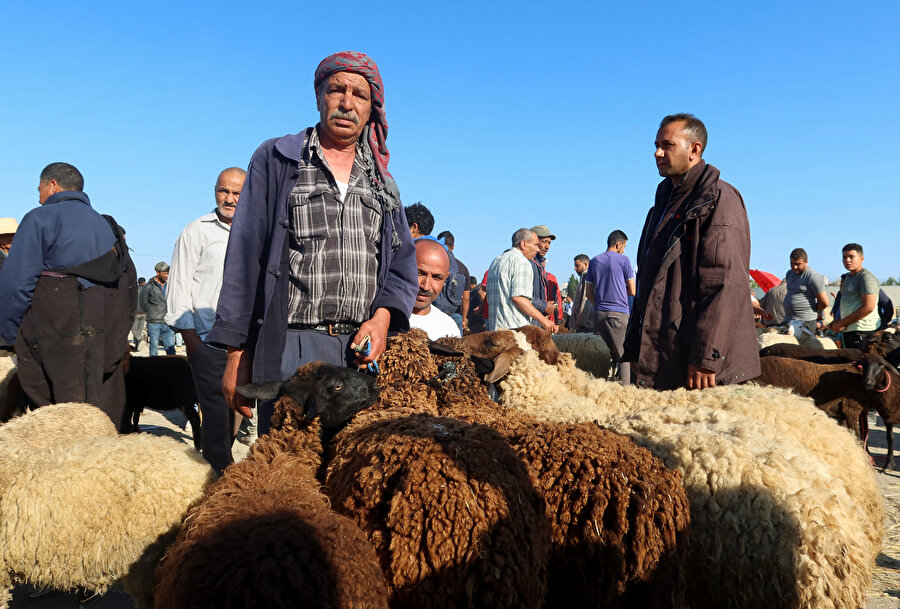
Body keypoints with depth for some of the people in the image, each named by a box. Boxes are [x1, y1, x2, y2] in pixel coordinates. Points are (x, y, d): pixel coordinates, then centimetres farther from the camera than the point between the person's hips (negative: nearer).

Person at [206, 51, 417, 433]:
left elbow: (403, 265, 15)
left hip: (362, 348, 3)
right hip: (290, 347, -3)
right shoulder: (275, 159, 8)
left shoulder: (381, 181, 18)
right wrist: (237, 351, -4)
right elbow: (245, 256, 2)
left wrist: (382, 316, -6)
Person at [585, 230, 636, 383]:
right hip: (619, 313, -5)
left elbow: (589, 292, 14)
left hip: (598, 313, 5)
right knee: (624, 356, -2)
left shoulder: (594, 261, 14)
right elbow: (632, 291, 2)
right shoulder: (623, 259, 0)